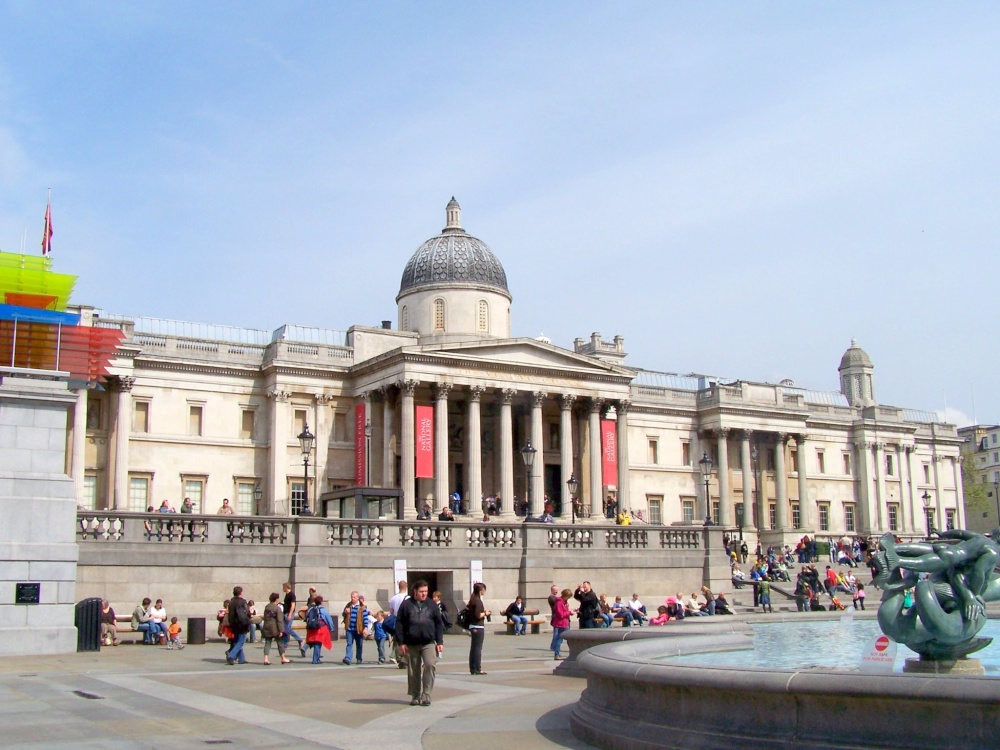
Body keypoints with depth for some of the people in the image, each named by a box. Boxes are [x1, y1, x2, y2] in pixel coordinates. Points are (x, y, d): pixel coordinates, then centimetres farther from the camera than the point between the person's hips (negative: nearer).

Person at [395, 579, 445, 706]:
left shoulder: (431, 605, 8)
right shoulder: (406, 604, 2)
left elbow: (438, 623, 9)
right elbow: (399, 624, 1)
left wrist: (440, 642, 2)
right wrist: (401, 643, -4)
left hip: (428, 643, 0)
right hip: (411, 644, 0)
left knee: (430, 665, -18)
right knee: (413, 671, 6)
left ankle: (426, 694, -10)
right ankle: (415, 696, 20)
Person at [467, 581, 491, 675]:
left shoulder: (473, 599, 12)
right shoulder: (478, 600, -17)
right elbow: (478, 615, -23)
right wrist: (485, 613, -6)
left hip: (473, 626, 10)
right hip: (478, 627, -10)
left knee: (473, 648, 13)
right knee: (478, 648, -4)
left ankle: (473, 669, 17)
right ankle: (477, 669, -1)